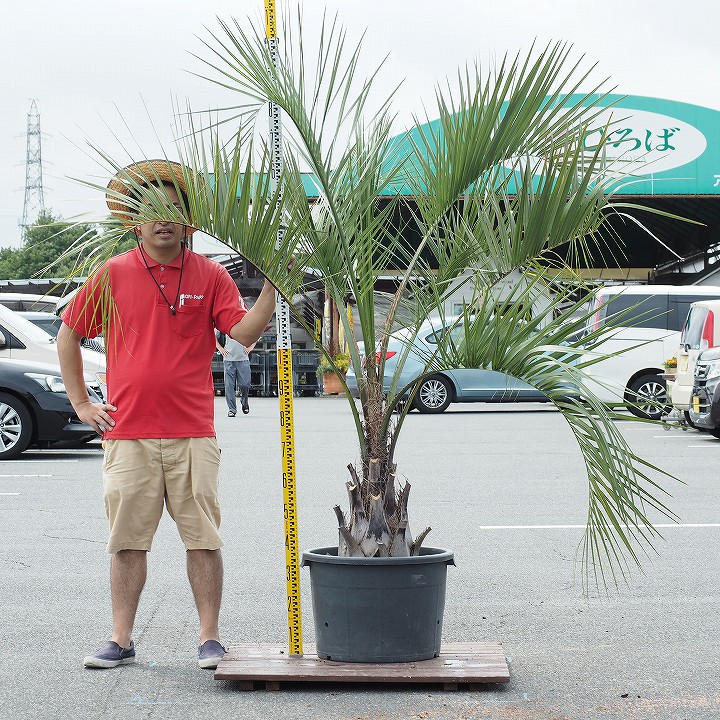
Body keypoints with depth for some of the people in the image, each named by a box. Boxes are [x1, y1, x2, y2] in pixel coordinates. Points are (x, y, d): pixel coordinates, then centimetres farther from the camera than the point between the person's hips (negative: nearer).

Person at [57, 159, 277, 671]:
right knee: (128, 541, 6)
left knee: (203, 538, 1)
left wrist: (271, 286, -18)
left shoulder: (209, 275, 4)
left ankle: (210, 638, 9)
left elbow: (245, 333, -6)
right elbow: (68, 335, 14)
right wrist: (81, 403, 9)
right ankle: (121, 640, 14)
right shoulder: (112, 275, 5)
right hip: (128, 435, 1)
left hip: (192, 435, -1)